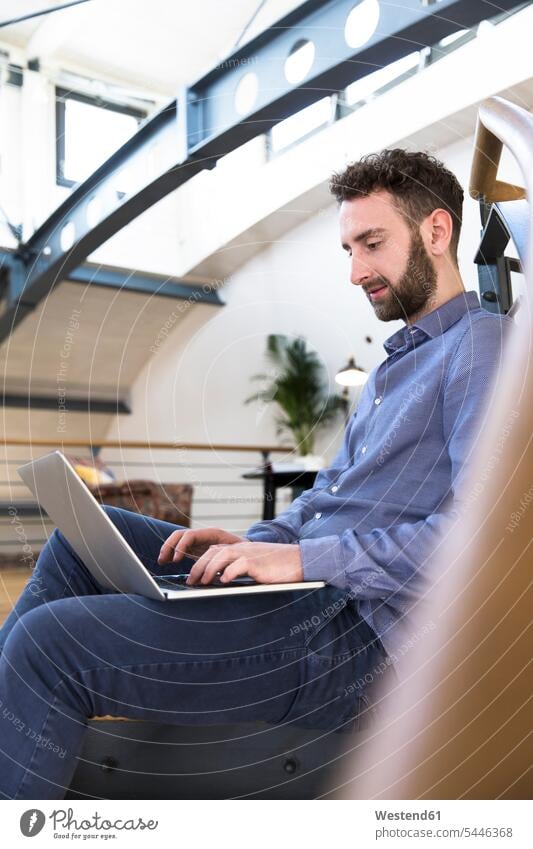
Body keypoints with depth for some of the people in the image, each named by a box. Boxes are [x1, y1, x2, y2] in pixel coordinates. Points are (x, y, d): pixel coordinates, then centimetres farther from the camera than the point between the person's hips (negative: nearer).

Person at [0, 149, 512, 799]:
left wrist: (303, 557, -22)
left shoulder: (484, 344, -7)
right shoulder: (397, 360, 24)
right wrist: (251, 541, 4)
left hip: (360, 636, -10)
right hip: (317, 589, 10)